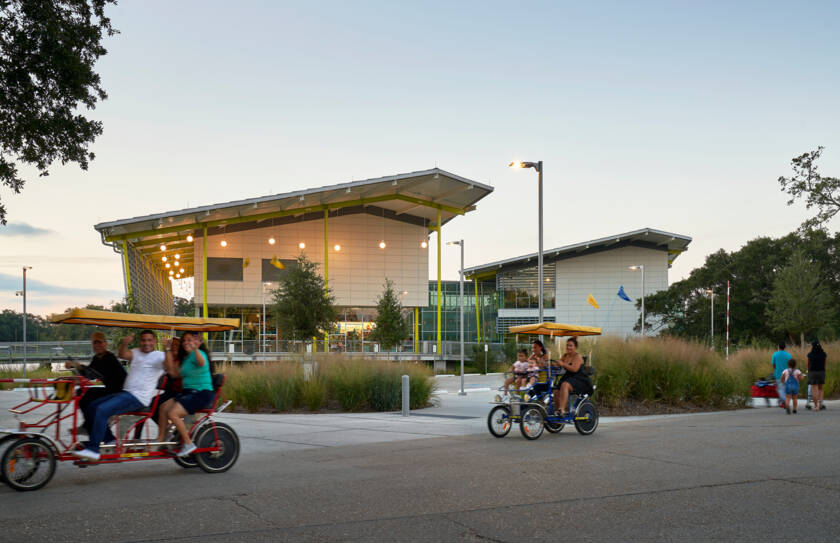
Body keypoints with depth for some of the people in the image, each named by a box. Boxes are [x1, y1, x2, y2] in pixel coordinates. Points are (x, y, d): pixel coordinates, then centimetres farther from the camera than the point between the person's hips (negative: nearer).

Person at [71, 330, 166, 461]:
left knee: (102, 410, -23)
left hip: (138, 398, -9)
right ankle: (110, 440, 12)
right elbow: (123, 355, -3)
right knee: (92, 407, 7)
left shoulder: (159, 356, -3)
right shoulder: (136, 353, 17)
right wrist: (124, 343, -23)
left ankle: (93, 450, -20)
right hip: (126, 392, 9)